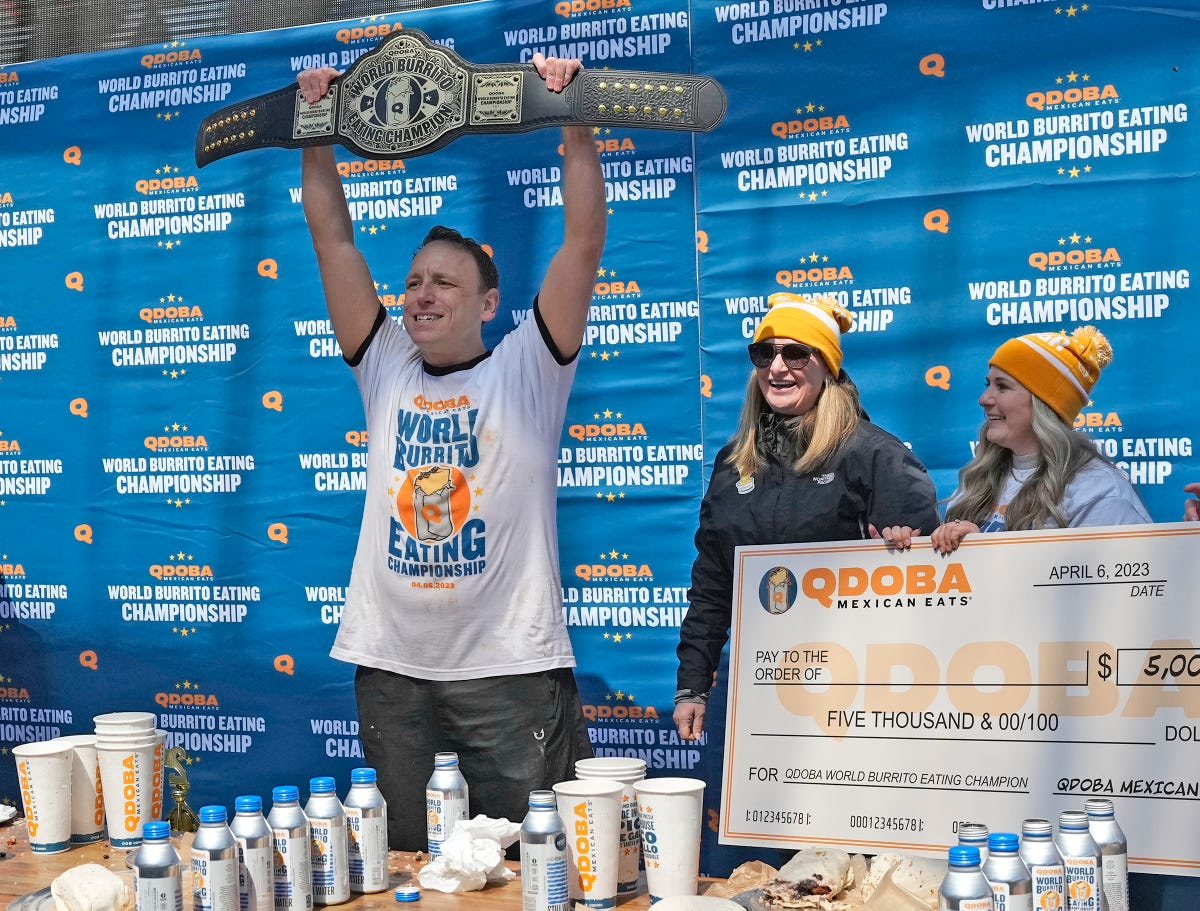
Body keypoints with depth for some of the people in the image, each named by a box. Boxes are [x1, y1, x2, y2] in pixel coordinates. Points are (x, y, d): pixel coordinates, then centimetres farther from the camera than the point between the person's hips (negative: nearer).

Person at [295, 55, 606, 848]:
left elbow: (585, 242, -8)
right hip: (391, 667, 4)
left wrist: (575, 123, -13)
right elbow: (334, 243, 9)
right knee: (403, 864, 14)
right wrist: (316, 139, 5)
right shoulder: (385, 371, 9)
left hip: (511, 666, -4)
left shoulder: (528, 370, 0)